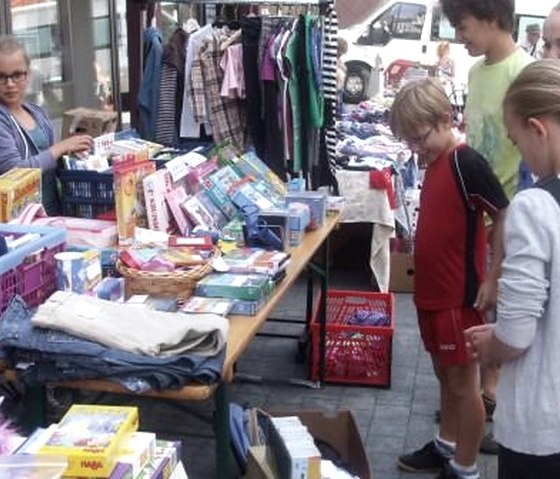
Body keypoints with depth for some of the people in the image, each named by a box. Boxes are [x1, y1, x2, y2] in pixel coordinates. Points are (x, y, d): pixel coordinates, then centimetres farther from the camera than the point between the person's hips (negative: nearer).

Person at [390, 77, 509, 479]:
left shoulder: (466, 163, -19)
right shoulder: (436, 163, 8)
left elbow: (507, 217, -20)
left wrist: (493, 280, -18)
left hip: (460, 296, -8)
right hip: (434, 292, 8)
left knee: (462, 382, 4)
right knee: (445, 375, 21)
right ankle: (447, 446, 37)